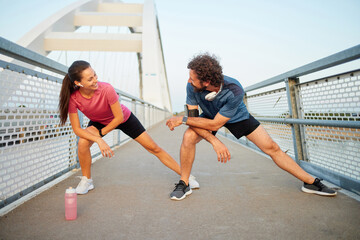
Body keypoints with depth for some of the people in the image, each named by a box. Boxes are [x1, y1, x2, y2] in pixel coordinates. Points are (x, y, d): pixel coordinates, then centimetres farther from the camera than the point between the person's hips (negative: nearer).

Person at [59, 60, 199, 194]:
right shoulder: (73, 98, -28)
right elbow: (77, 129, -24)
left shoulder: (106, 89, -37)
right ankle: (86, 180, 0)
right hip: (98, 122, 2)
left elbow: (119, 118, -26)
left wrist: (101, 133, -21)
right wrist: (99, 140, -37)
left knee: (154, 148, -3)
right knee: (83, 143, -27)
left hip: (124, 118, -2)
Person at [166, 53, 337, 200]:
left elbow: (215, 124, -34)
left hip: (237, 117, -1)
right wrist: (214, 141, -37)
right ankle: (184, 185, -8)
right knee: (189, 137, -28)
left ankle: (311, 183, 16)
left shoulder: (234, 91, -40)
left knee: (272, 148, -3)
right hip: (209, 116, 2)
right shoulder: (192, 87, -31)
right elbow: (193, 117, -24)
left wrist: (182, 119, -33)